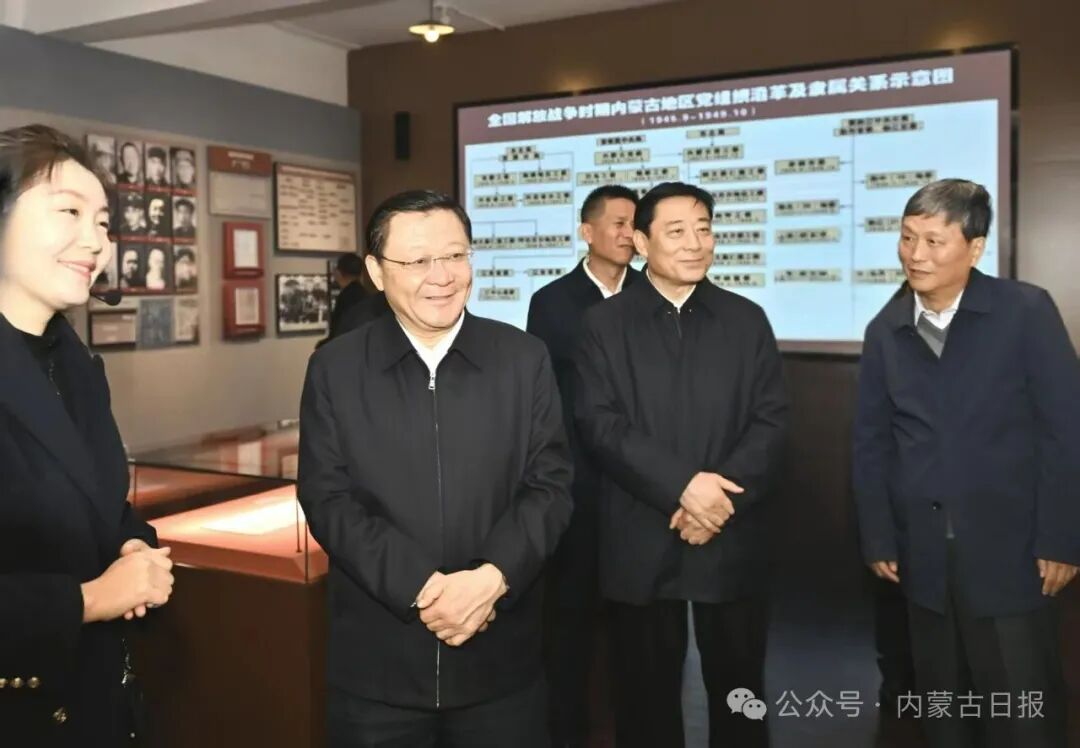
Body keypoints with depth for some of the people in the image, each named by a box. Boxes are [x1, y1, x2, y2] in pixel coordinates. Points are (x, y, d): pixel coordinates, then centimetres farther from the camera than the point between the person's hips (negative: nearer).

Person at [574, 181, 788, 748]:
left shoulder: (747, 320, 8)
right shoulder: (605, 323, 2)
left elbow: (771, 421, 1)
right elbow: (598, 424, -8)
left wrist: (723, 497, -13)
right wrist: (682, 486, -18)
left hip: (731, 541, 2)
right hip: (640, 543, -1)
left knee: (738, 693, 11)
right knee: (646, 696, 10)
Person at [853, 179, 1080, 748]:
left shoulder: (1027, 312, -6)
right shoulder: (884, 331, 5)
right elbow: (872, 442, 8)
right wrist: (878, 537, 5)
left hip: (1009, 547, -3)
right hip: (924, 552, 4)